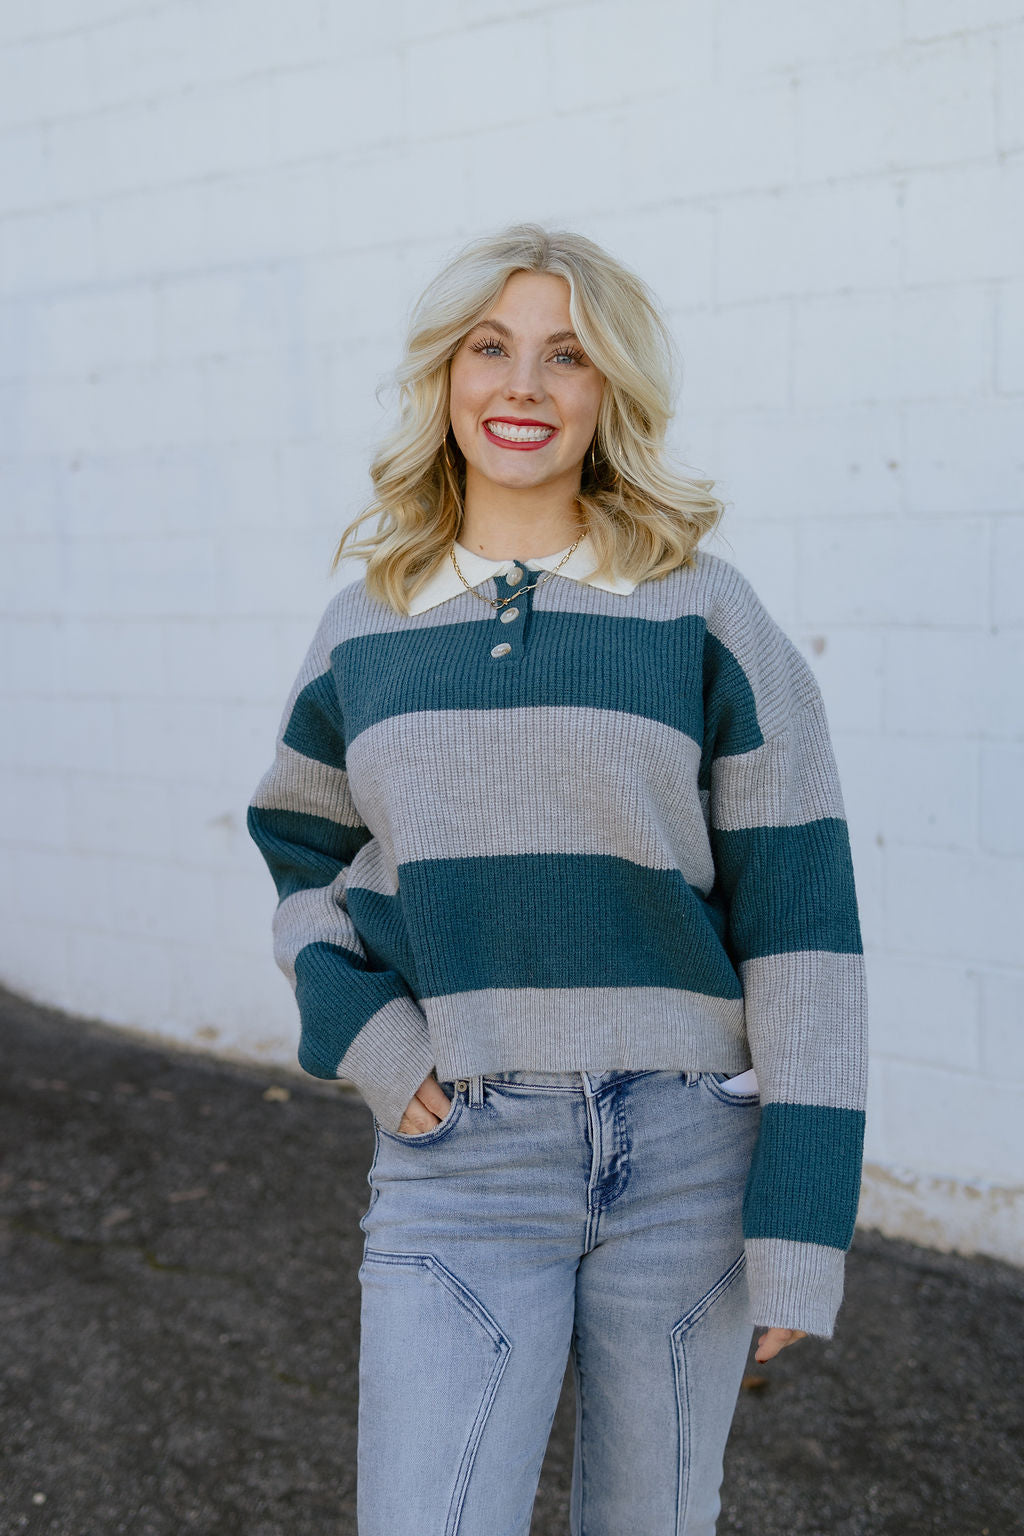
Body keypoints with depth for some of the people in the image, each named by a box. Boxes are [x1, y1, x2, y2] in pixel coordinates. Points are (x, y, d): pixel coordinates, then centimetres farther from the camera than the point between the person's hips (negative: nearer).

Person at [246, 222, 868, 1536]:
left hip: (686, 1151, -1)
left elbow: (799, 914, -6)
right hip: (458, 1157, 1)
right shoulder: (365, 629, 5)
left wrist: (799, 1226, -9)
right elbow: (298, 849, 19)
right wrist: (357, 1031, 0)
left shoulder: (705, 614, -4)